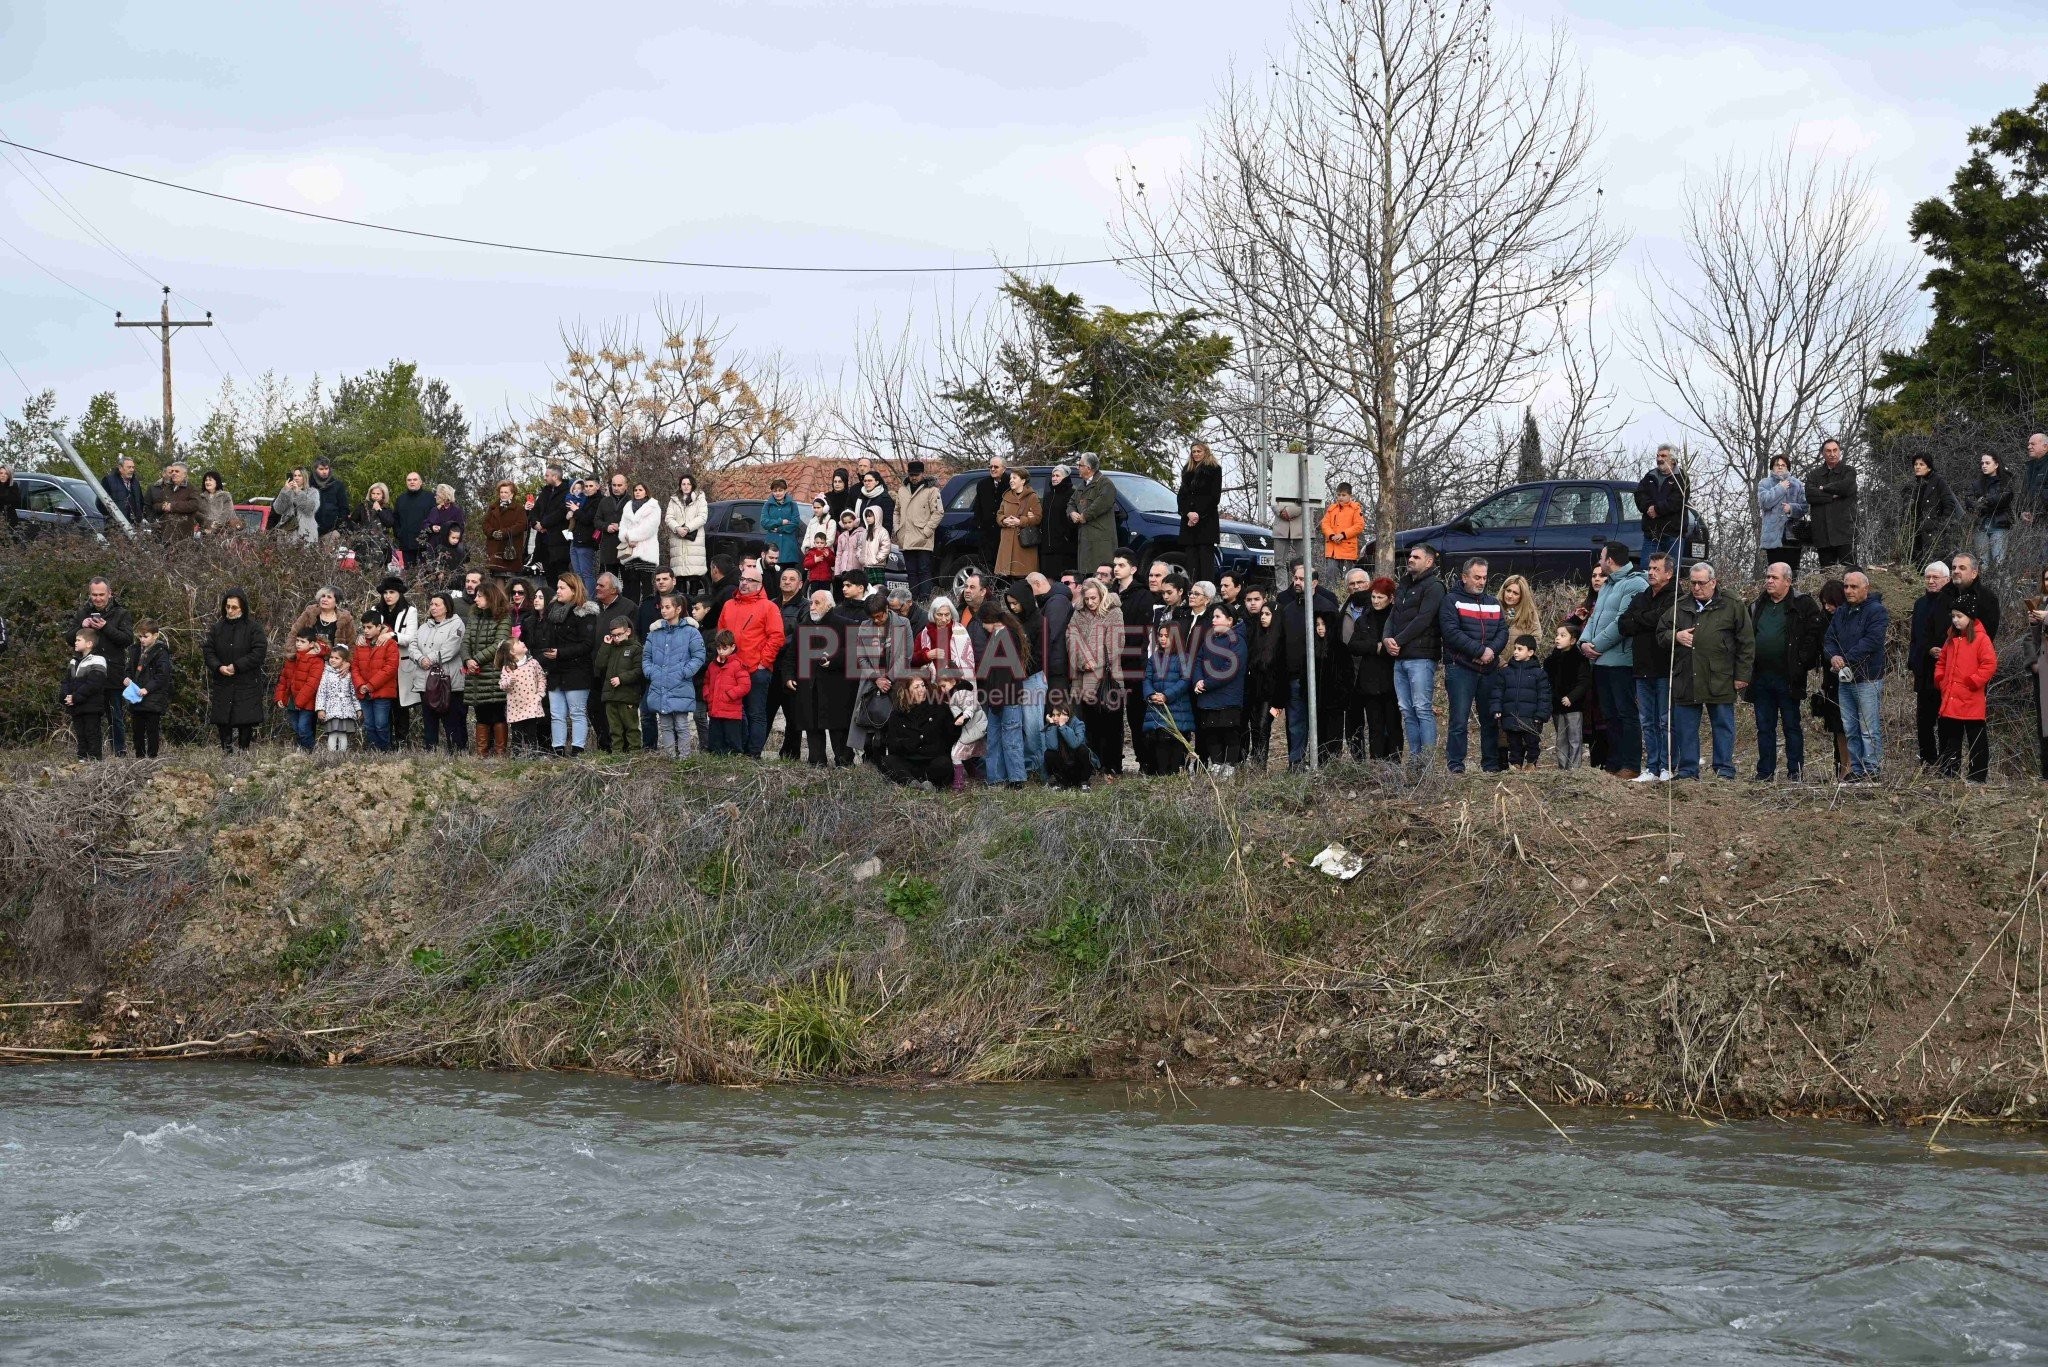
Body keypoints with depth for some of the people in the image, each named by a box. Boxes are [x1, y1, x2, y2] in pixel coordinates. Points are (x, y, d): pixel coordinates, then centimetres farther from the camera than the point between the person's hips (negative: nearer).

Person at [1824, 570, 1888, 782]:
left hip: (1867, 679, -8)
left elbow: (1871, 641, -19)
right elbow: (1829, 639, 14)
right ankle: (1856, 770, 16)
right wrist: (1833, 656, -9)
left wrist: (1846, 659, -18)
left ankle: (1871, 771, -4)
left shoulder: (1876, 611, -8)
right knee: (1850, 729, 10)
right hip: (1845, 679, 8)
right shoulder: (1842, 613, 16)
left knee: (1869, 730, -6)